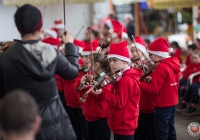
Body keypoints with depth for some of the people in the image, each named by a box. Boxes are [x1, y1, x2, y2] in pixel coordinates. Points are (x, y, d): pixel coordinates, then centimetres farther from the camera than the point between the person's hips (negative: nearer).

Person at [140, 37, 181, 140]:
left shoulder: (160, 67, -21)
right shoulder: (174, 64, 6)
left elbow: (154, 89, -22)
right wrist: (151, 79, 7)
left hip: (162, 104, -9)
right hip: (172, 102, 9)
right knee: (170, 130, 18)